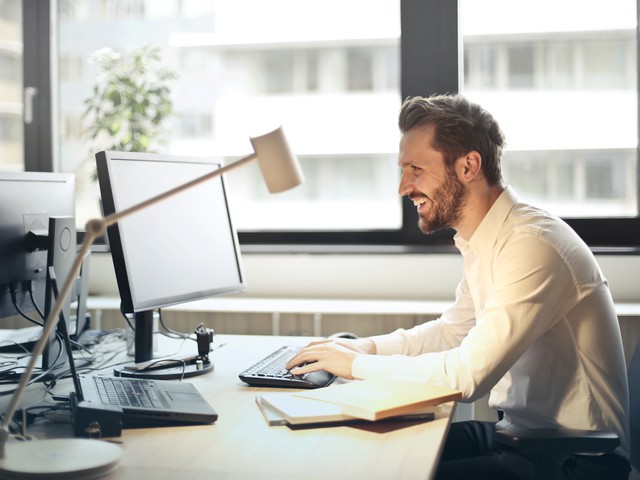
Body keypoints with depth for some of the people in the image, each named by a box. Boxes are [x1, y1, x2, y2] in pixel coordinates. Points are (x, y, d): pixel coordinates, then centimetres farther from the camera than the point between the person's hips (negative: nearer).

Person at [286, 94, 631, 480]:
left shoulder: (532, 245, -25)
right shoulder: (485, 242, 6)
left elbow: (467, 375, -28)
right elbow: (451, 330, 19)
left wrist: (357, 364, -16)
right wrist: (363, 347, 4)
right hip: (519, 431, 9)